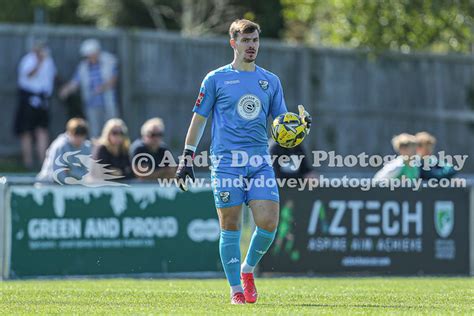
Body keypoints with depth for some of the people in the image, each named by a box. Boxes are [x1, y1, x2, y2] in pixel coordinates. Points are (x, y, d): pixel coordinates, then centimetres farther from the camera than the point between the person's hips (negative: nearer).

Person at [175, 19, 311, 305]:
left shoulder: (271, 81, 14)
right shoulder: (216, 79, 5)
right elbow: (199, 119, 8)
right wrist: (187, 157, 4)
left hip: (260, 162, 3)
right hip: (226, 163, -3)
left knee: (268, 222, -10)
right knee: (231, 227, -3)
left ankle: (248, 269, 16)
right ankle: (236, 289, 7)